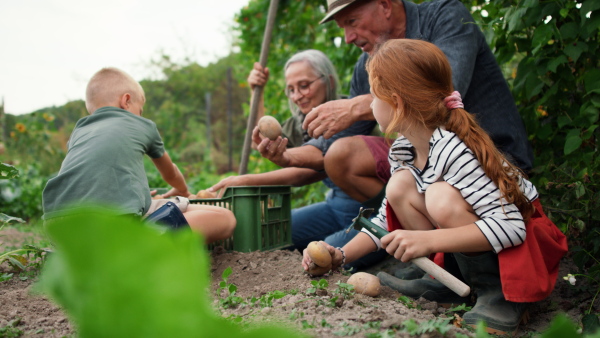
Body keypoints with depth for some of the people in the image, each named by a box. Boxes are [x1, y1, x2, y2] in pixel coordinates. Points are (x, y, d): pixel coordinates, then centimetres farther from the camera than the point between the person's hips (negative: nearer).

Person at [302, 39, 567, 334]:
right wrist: (341, 255, -4)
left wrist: (427, 239, -41)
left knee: (442, 197, -32)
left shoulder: (453, 151, -30)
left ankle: (498, 292, -16)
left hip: (523, 240, -7)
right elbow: (387, 219, 7)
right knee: (400, 186, -10)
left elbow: (510, 227, -36)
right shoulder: (402, 151, -4)